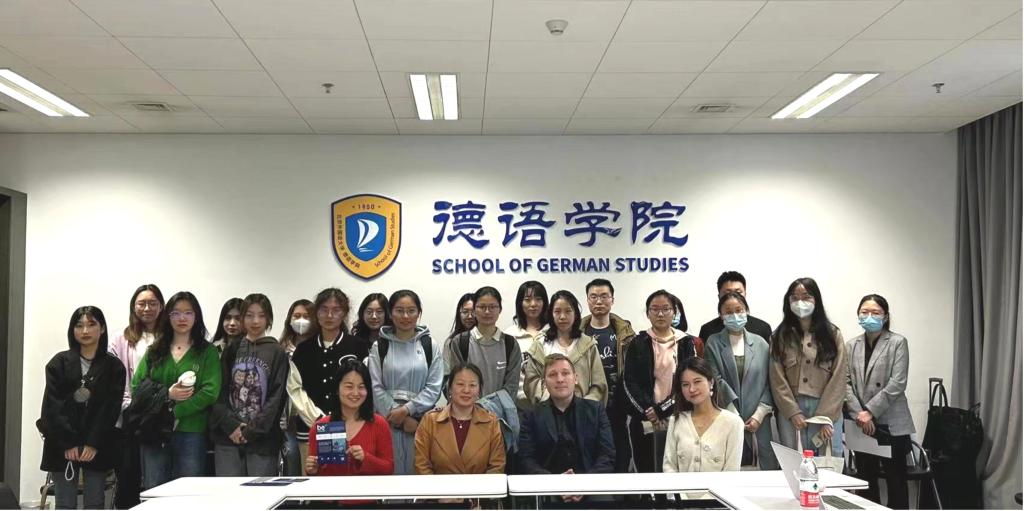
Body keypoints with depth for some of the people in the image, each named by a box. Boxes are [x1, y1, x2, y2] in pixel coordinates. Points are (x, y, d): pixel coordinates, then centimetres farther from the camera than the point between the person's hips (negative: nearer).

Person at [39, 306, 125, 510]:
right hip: (62, 446, 0)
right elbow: (53, 406, -2)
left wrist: (93, 444, -13)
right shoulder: (59, 363, 5)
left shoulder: (114, 366, 4)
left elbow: (111, 408, -3)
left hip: (97, 446, 0)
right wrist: (68, 443, -11)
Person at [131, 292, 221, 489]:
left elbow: (211, 391, -8)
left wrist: (174, 413, -13)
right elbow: (137, 386, 5)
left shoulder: (207, 352, 3)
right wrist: (167, 394, -11)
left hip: (191, 434, -3)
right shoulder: (154, 351, 14)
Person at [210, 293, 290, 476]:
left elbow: (276, 397, -3)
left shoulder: (277, 353, 3)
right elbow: (220, 391, 7)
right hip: (228, 437, 2)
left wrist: (251, 431, -10)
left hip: (262, 439, -2)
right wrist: (231, 425, -7)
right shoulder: (231, 351, 12)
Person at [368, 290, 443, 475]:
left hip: (421, 420, 0)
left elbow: (434, 387, 0)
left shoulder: (430, 346, 6)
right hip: (388, 420, 0)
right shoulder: (379, 347, 5)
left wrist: (406, 409, -11)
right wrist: (400, 417, -9)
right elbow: (376, 387, -1)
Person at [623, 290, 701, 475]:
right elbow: (629, 382, 1)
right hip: (644, 420, 1)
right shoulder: (638, 344, 7)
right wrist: (648, 411, -11)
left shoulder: (687, 343, 6)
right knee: (645, 471, 2)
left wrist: (663, 409, -10)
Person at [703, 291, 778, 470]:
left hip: (757, 422, 2)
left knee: (766, 468, -2)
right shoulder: (714, 344, 3)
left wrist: (759, 416, -3)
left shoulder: (760, 343, 10)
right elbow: (716, 382, -3)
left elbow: (768, 383, 8)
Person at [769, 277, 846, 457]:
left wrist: (825, 417, -8)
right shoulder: (780, 336, 8)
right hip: (790, 411, 1)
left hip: (826, 411, 0)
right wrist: (793, 412, -8)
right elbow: (778, 379, 1)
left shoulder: (832, 334, 6)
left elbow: (838, 379, 0)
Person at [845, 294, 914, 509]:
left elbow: (897, 384, -11)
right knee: (865, 482, 9)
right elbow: (846, 382, 3)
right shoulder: (851, 345, 10)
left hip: (891, 425, -4)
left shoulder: (897, 343, -2)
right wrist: (859, 414, -10)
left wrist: (870, 411, -15)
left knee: (896, 483, 2)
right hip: (862, 425, 4)